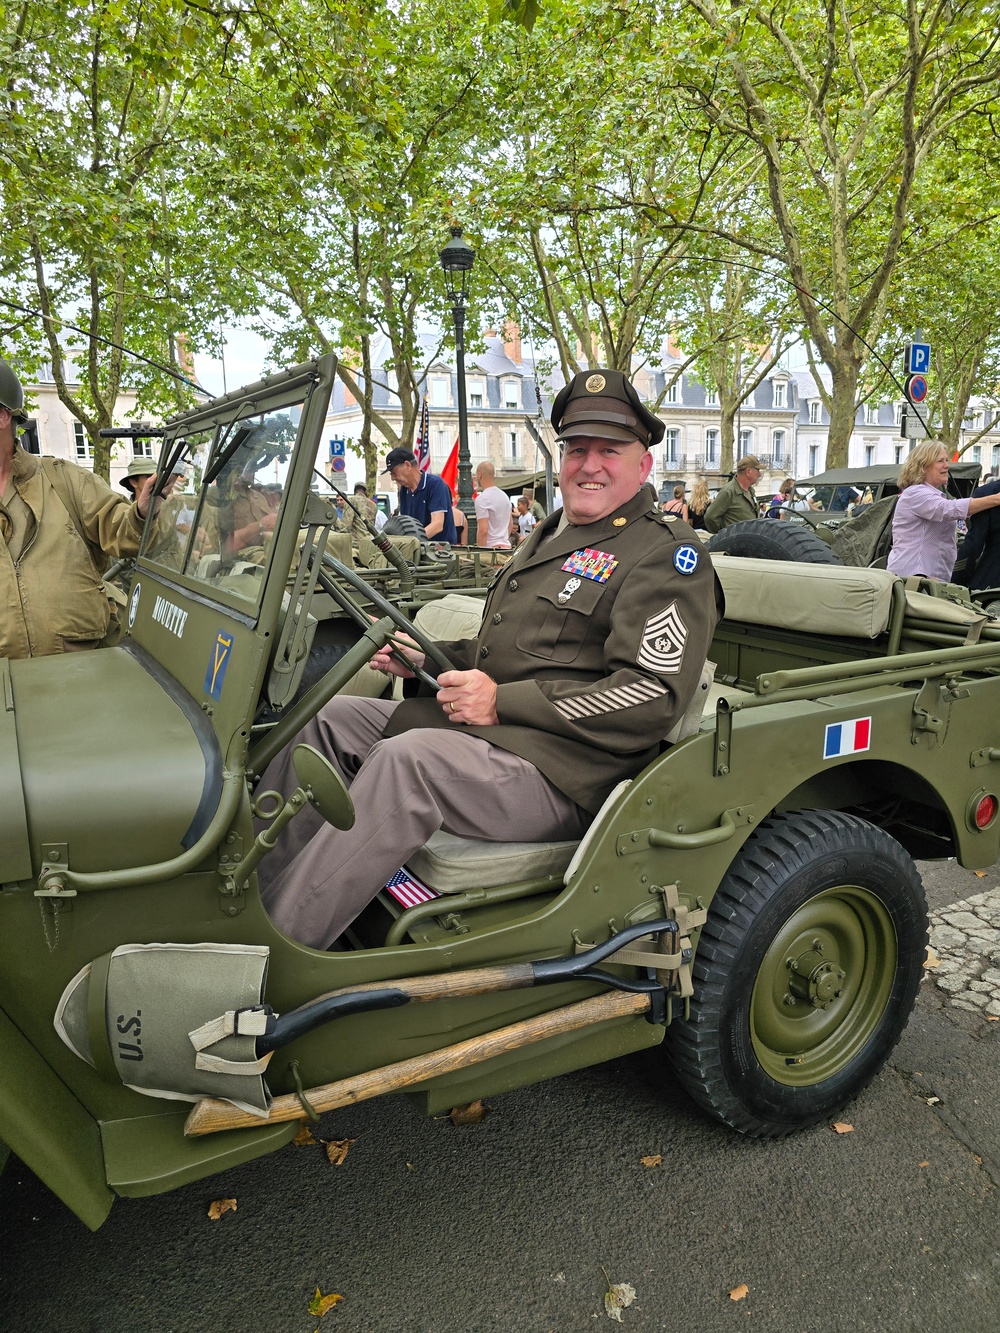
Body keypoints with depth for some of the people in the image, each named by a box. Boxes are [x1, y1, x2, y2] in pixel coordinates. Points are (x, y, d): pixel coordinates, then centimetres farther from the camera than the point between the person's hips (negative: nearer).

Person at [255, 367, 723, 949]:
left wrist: (502, 702, -20)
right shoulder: (550, 536, 22)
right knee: (323, 719, 2)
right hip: (476, 728, 10)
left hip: (559, 772, -9)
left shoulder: (668, 556, -7)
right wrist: (427, 658, 9)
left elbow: (656, 695, -19)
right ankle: (255, 889, 1)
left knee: (406, 759, -34)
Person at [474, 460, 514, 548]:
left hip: (491, 547, -8)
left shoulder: (482, 499, -12)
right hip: (506, 546, 8)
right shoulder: (504, 495, 15)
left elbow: (483, 530, -18)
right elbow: (511, 524, 23)